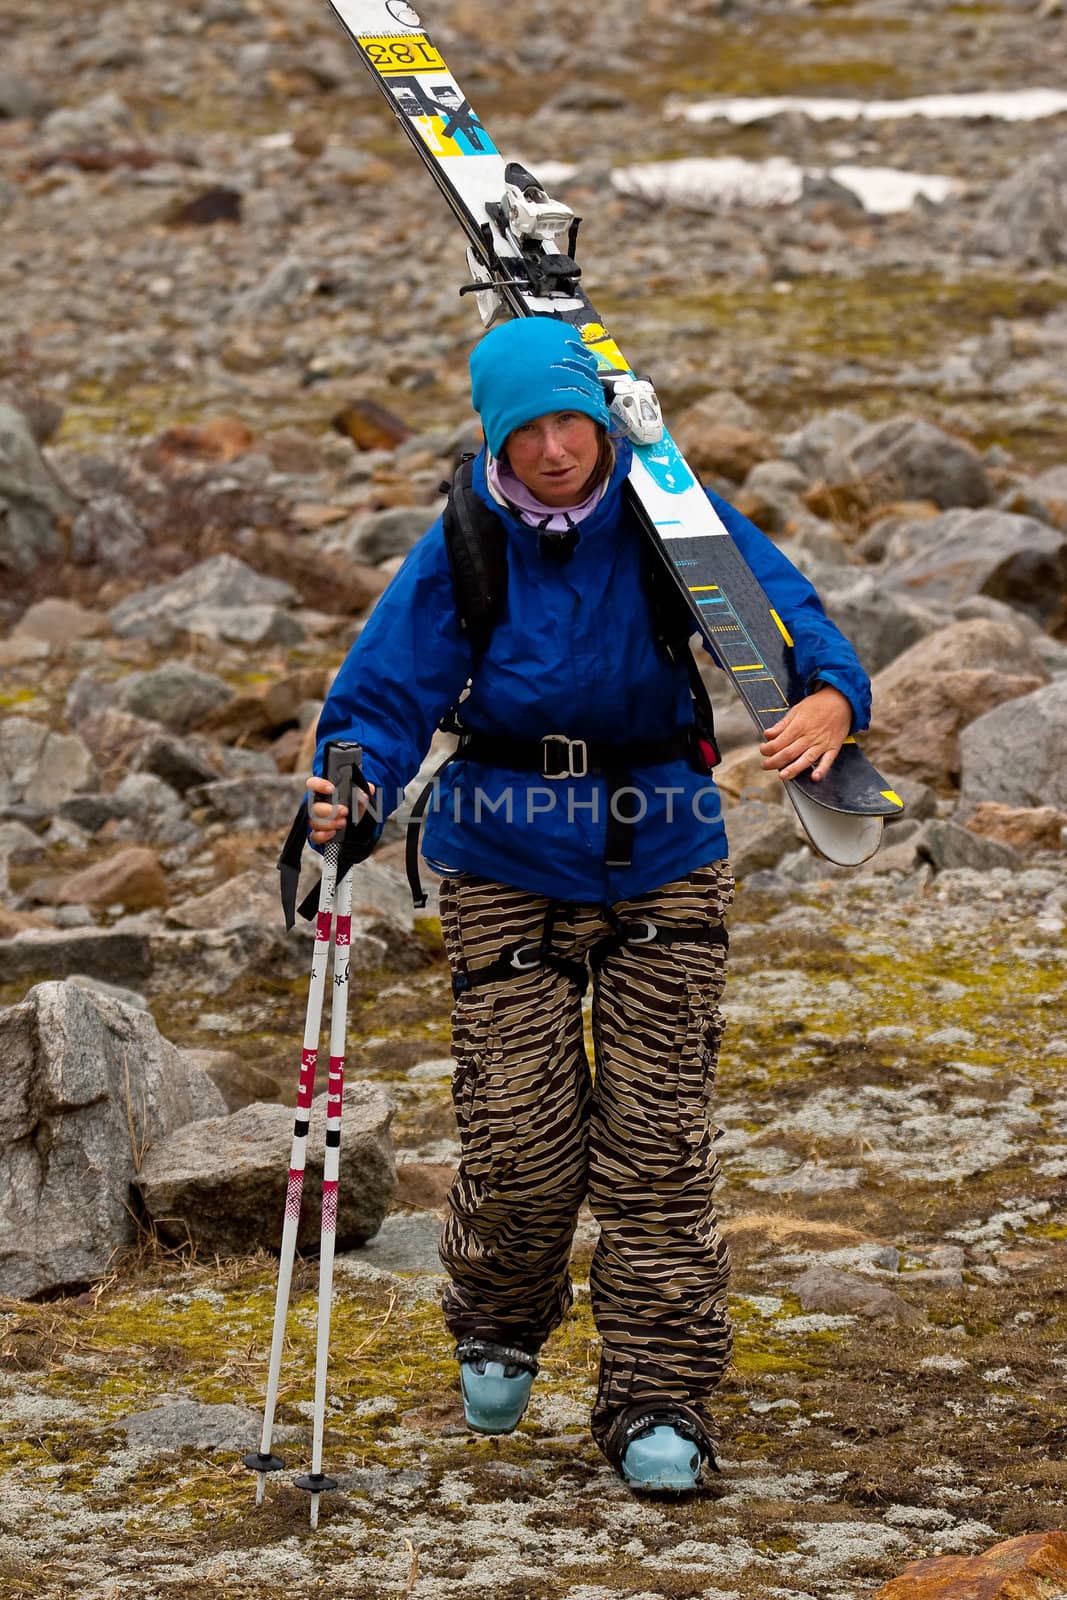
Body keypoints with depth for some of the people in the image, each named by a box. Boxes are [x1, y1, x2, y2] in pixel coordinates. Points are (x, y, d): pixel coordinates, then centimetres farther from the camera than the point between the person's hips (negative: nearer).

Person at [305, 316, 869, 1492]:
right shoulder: (463, 551, -9)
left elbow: (787, 616, -16)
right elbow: (386, 697, -10)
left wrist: (830, 699, -39)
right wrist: (353, 792, -31)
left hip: (662, 863, 0)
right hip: (507, 869, 0)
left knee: (656, 1142, -4)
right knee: (522, 1144, -3)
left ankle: (658, 1401, 6)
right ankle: (498, 1329, 29)